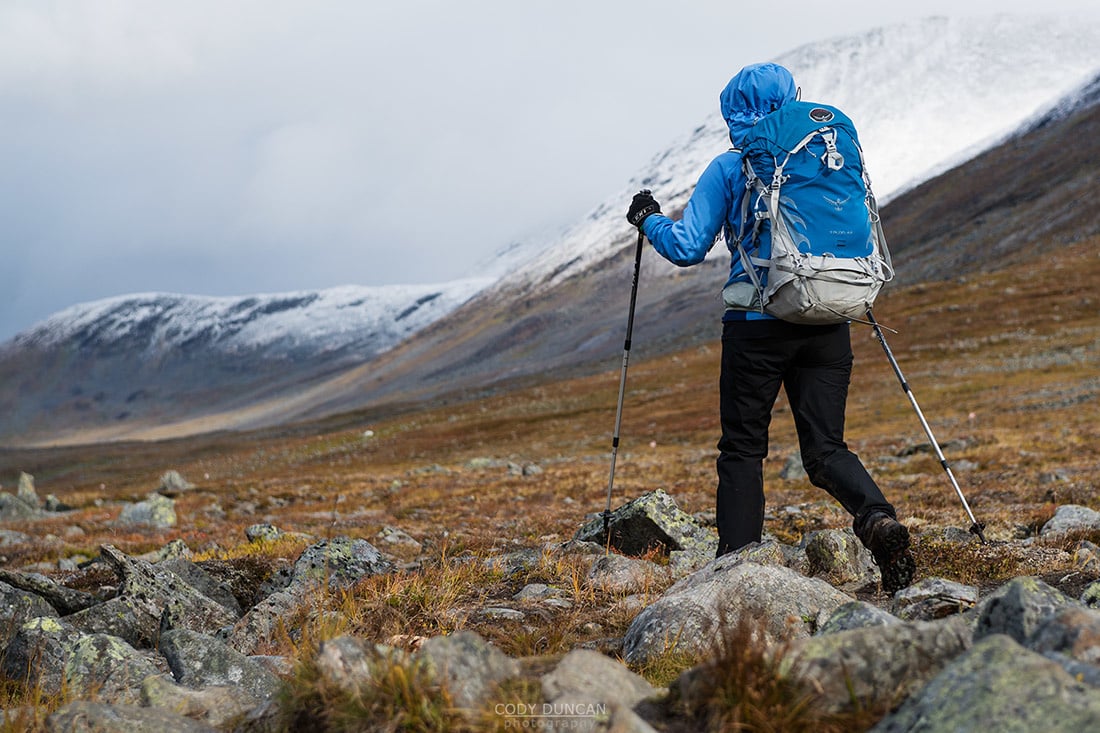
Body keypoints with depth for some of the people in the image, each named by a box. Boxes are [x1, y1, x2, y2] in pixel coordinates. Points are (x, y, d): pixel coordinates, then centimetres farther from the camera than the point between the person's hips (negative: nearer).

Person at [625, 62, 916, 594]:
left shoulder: (728, 168, 0)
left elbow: (688, 248, -2)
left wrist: (649, 219, 16)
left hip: (758, 324, -3)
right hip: (828, 325, 3)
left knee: (742, 449, 8)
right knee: (826, 447, 7)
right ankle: (878, 519, -19)